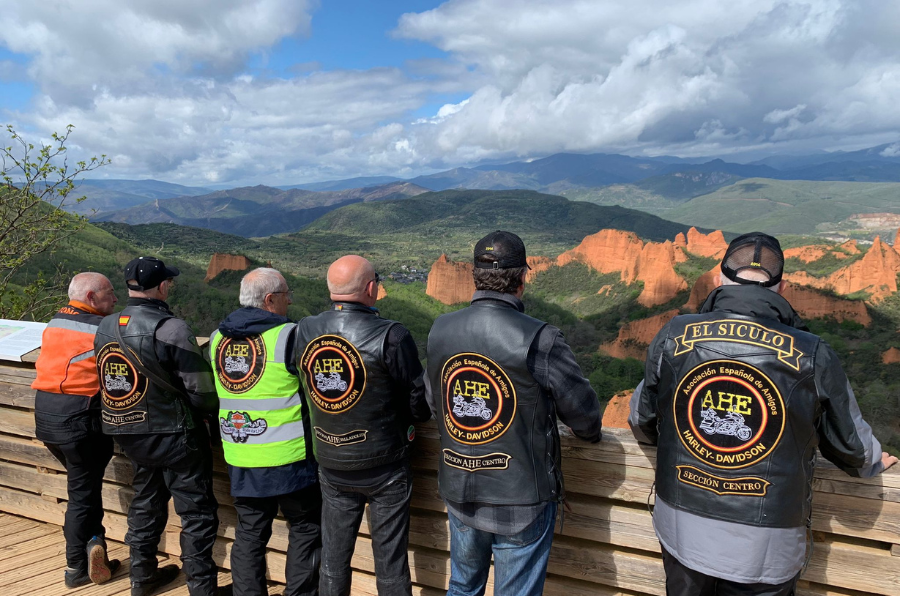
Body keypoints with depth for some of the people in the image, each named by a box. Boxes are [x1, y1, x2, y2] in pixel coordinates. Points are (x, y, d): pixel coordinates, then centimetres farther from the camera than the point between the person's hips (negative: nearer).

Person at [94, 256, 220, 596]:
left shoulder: (105, 328, 1)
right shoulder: (170, 329, -21)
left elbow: (109, 380, 8)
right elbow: (200, 391, -19)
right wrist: (217, 410, 0)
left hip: (127, 433, 7)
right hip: (173, 435, -7)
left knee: (146, 502, 23)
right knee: (197, 513, 6)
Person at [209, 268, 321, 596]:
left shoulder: (217, 338, 5)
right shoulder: (289, 336, -15)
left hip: (239, 458, 6)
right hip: (288, 457, -5)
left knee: (250, 533, 16)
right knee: (306, 528, 11)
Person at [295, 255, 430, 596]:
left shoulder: (304, 332, -7)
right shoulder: (390, 336, -21)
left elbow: (306, 389, 2)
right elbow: (420, 404, -14)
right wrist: (408, 416, 9)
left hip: (330, 465, 4)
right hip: (384, 466, -4)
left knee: (333, 559, 19)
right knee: (390, 563, 11)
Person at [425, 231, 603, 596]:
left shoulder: (440, 331, -7)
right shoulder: (540, 340, -22)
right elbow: (583, 411, -11)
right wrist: (590, 434, 13)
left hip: (459, 494, 5)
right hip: (522, 502, -4)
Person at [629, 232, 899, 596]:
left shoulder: (674, 336, -9)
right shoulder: (813, 356, -13)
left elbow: (641, 420, 6)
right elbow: (850, 443, 2)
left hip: (681, 530, 2)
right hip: (765, 546, -1)